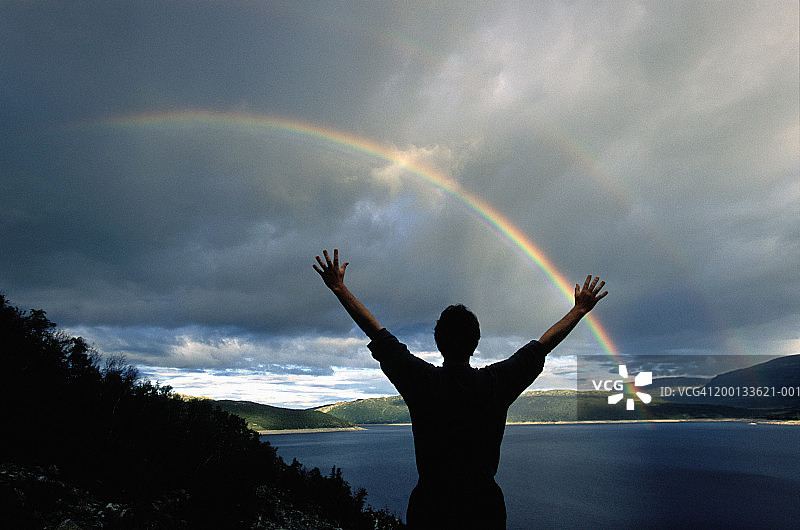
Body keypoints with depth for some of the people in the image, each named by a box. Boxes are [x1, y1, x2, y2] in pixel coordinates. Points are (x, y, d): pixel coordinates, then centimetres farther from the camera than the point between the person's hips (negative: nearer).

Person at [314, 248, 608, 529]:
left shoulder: (422, 381, -14)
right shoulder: (495, 383, -13)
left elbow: (376, 332, -7)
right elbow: (543, 345, -1)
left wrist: (339, 287, 1)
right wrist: (580, 308, 13)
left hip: (428, 505, 0)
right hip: (484, 505, 1)